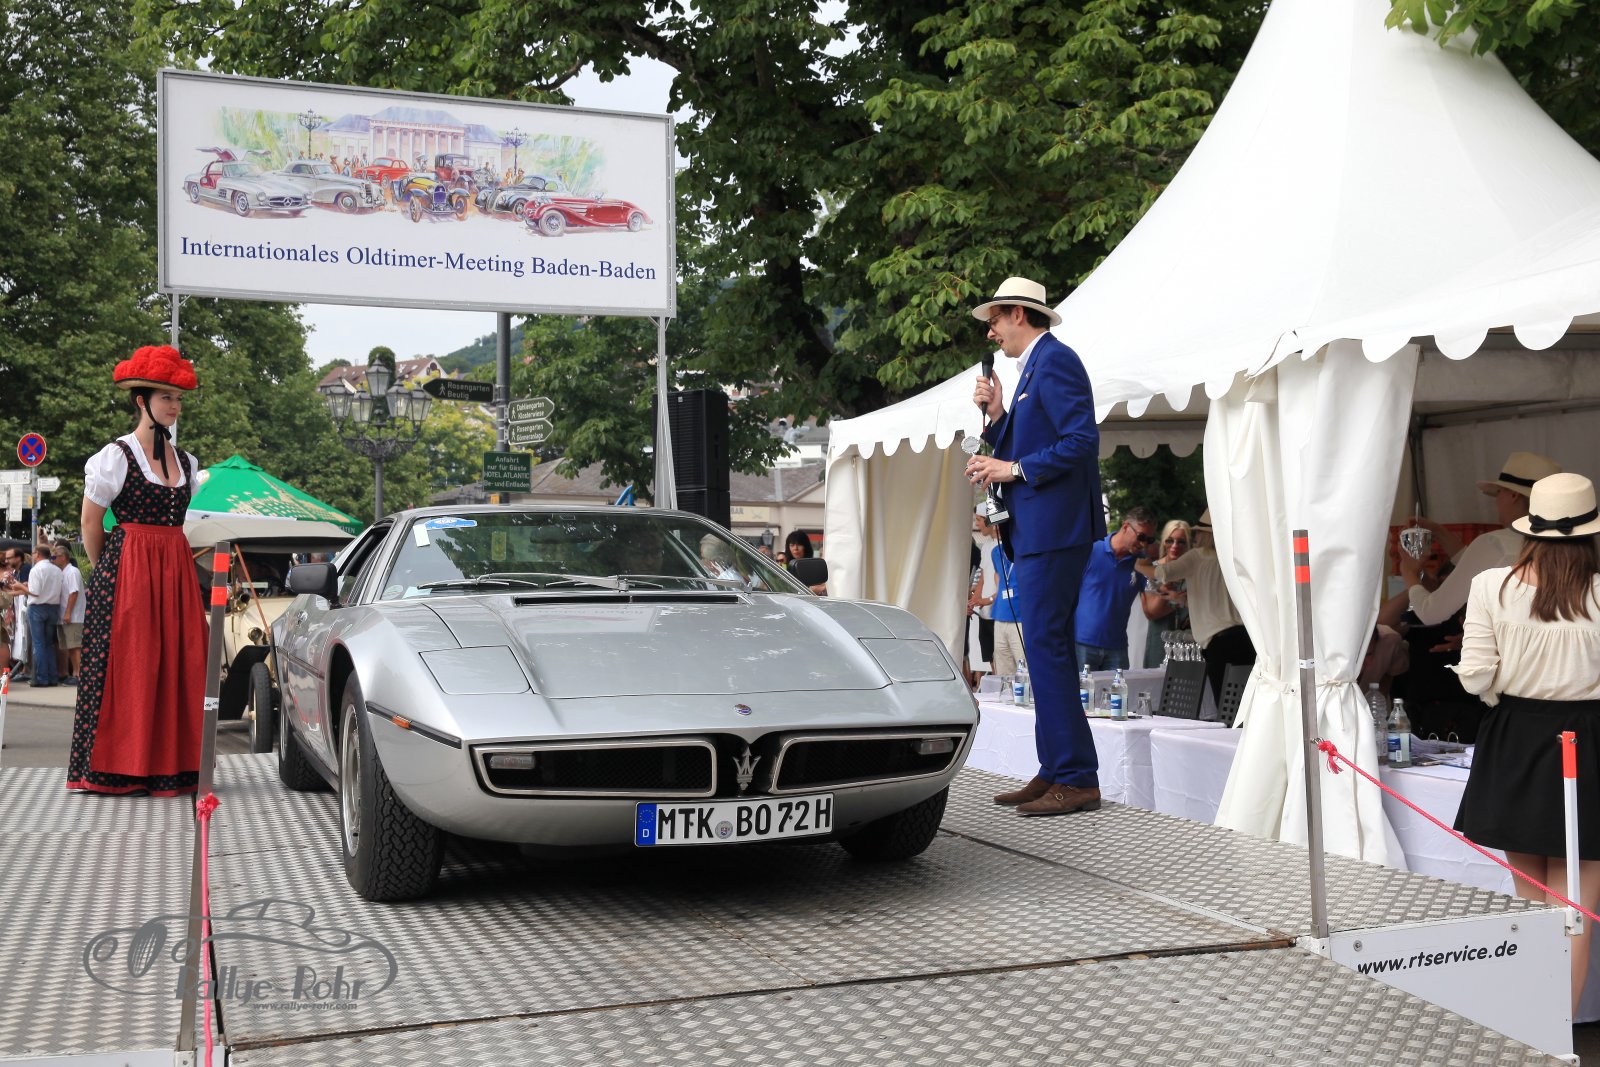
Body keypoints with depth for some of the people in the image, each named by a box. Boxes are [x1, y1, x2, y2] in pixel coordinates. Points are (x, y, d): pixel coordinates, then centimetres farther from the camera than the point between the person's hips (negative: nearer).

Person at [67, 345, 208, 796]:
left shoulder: (186, 462, 14)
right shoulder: (117, 456, -3)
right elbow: (91, 523, 1)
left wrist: (169, 558, 16)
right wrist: (105, 573, 7)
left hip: (175, 571, 6)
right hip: (126, 572, -6)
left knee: (178, 664, 2)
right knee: (127, 665, -4)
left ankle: (169, 766, 8)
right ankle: (118, 769, 2)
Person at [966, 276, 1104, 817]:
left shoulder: (1054, 360, -9)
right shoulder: (1032, 367, 22)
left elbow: (1081, 440, -19)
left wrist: (1015, 469, -15)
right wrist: (996, 414, 7)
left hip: (1053, 528, -11)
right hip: (1033, 531, 11)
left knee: (1046, 646, -12)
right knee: (1047, 649, 11)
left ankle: (1077, 780, -9)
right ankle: (1056, 771, 16)